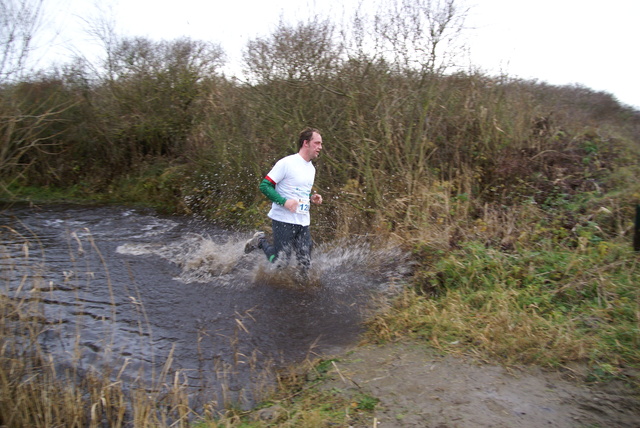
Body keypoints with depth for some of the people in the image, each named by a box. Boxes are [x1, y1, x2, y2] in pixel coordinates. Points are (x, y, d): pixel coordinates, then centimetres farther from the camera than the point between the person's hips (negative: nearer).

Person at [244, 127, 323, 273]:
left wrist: (312, 198, 5)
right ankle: (261, 241, 22)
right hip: (284, 221, -7)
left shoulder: (311, 168, 15)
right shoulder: (287, 163, -11)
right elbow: (264, 186, -12)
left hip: (303, 222, 7)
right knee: (280, 263, -1)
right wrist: (284, 201, -23)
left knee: (305, 266, 1)